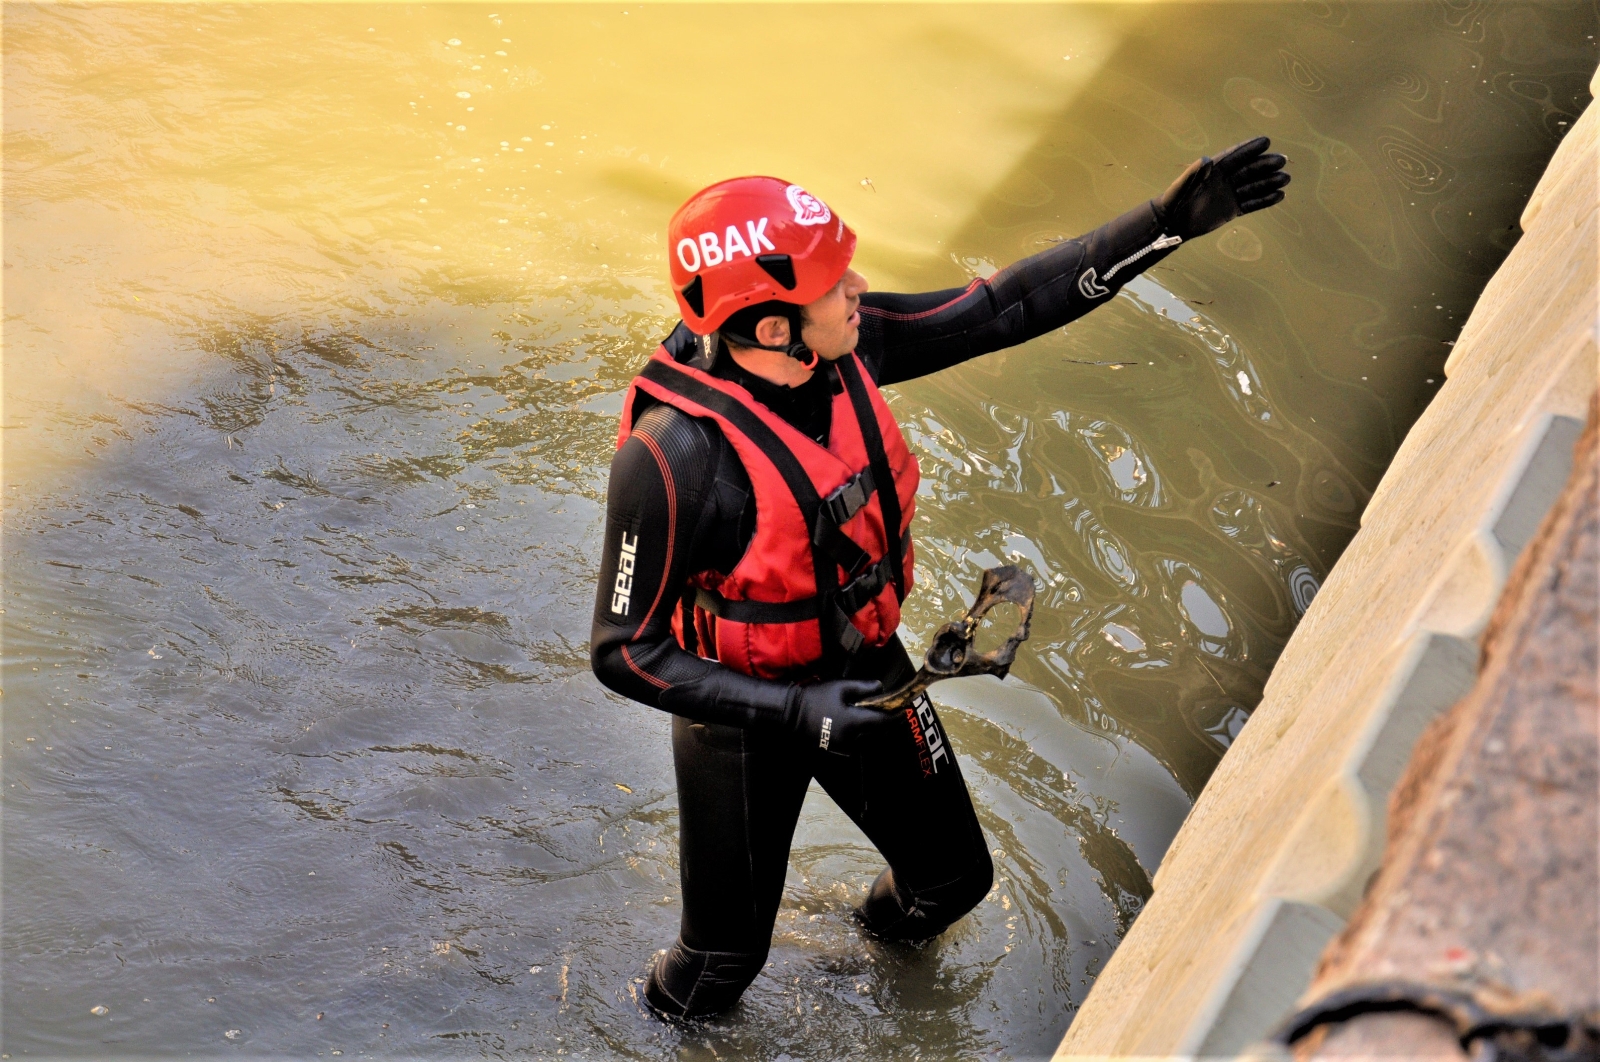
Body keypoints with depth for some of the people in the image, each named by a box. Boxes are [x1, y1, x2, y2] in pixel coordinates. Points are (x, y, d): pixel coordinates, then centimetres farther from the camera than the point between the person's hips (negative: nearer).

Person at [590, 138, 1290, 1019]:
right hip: (745, 713, -6)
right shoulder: (673, 456, -36)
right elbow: (623, 651, -27)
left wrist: (1171, 219, -12)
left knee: (953, 875, 23)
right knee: (727, 951, 13)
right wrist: (798, 712, -34)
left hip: (868, 670, 6)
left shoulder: (845, 346, -18)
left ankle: (897, 916, 60)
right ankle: (677, 1015, 50)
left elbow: (1005, 307, -8)